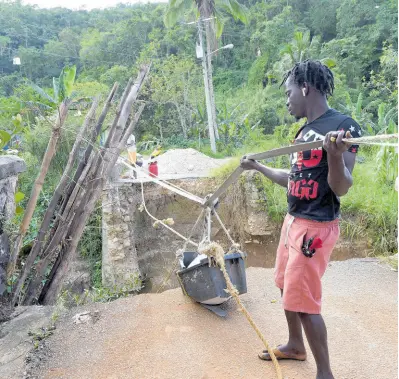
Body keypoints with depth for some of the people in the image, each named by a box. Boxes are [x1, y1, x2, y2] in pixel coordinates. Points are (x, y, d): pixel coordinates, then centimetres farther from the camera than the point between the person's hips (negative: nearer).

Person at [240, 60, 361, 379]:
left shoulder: (343, 125, -16)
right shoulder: (305, 130, 10)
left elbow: (342, 188, -20)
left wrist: (335, 155, -39)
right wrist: (257, 167, 26)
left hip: (316, 227, -9)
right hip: (293, 220, 9)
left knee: (303, 302, -3)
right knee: (287, 287, 20)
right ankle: (295, 345, 42)